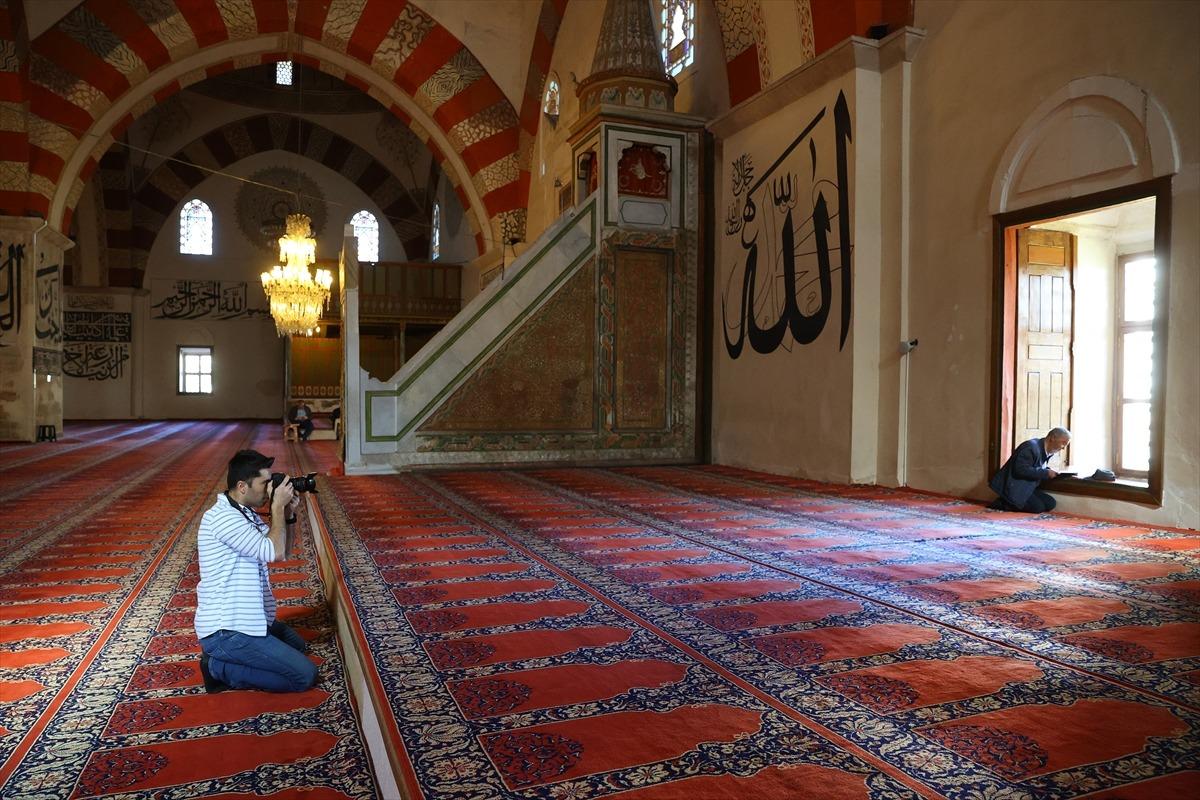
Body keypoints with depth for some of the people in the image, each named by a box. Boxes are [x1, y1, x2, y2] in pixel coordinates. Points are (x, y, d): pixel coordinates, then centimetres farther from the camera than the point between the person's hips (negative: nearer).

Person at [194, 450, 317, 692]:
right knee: (305, 675, -11)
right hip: (227, 629, -11)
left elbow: (282, 550, 14)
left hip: (244, 618, 11)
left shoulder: (245, 513, 10)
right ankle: (220, 668, -4)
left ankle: (222, 656, 16)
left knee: (297, 644, 30)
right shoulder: (223, 517, -22)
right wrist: (278, 506, -16)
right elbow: (275, 552, -26)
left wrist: (289, 514, 0)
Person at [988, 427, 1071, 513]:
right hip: (1014, 486, -10)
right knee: (1038, 507, -21)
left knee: (1050, 503, -4)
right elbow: (1021, 470, -27)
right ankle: (1002, 503, -6)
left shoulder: (1047, 451, 10)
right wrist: (1046, 473, -22)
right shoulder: (1031, 447, -20)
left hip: (1027, 487, 10)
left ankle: (1010, 502, 1)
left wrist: (1049, 471, -1)